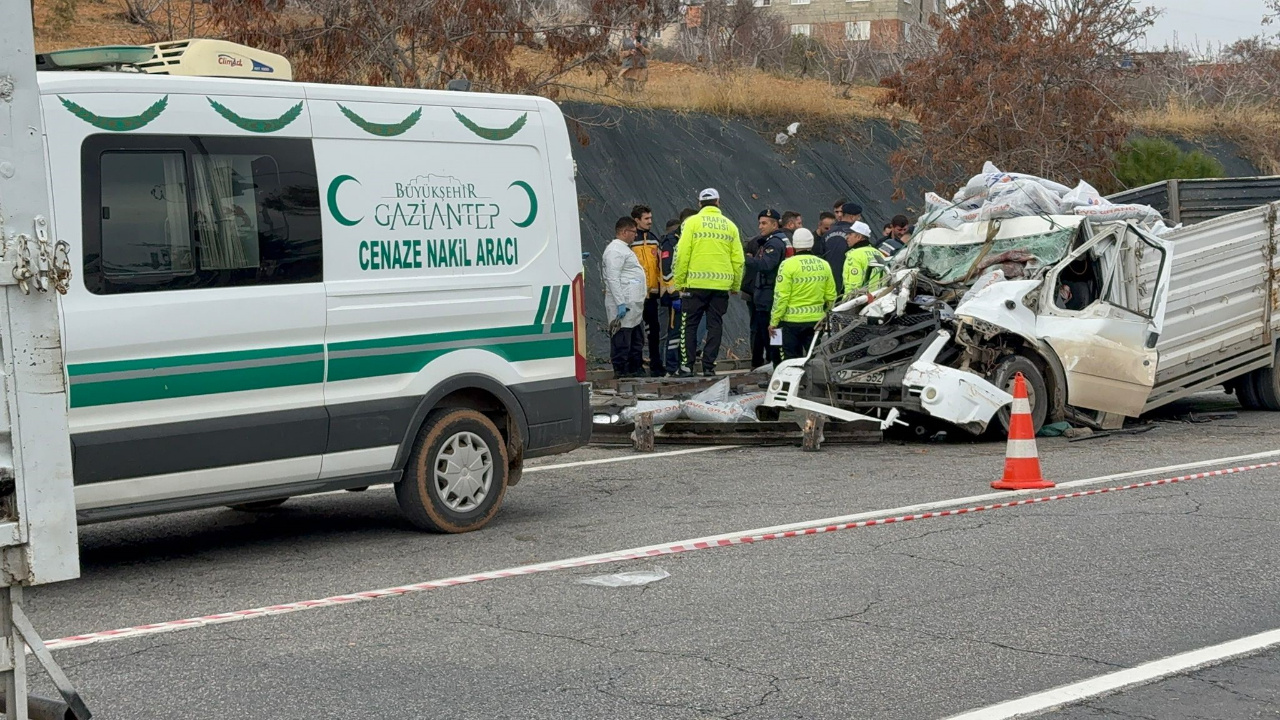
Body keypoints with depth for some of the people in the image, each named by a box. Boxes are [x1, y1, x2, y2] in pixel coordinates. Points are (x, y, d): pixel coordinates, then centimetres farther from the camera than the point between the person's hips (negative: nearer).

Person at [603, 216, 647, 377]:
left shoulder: (624, 248, 22)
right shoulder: (615, 250, -11)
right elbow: (612, 279, -19)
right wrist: (620, 303, -24)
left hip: (635, 306, 11)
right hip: (624, 306, -11)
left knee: (637, 340, 15)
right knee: (622, 340, -7)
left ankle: (635, 369, 22)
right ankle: (620, 371, -5)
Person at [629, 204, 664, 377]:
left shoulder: (653, 239, 14)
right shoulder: (630, 240, -7)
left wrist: (661, 286, 15)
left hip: (651, 291, 6)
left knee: (654, 329, 9)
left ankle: (656, 364, 16)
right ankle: (635, 364, 6)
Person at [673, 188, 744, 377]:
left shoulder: (692, 222, -1)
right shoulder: (730, 225, 8)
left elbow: (682, 254, -7)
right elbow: (738, 259, 7)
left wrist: (679, 281, -1)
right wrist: (736, 285, 16)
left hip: (695, 284, -2)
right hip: (722, 284, 2)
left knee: (690, 325, 5)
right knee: (715, 325, 7)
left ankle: (687, 365, 0)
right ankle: (709, 366, 5)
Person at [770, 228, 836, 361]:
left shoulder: (788, 264, -10)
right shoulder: (824, 265, 5)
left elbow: (781, 296, -12)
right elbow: (831, 296, 7)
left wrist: (774, 321, -6)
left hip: (792, 320, -4)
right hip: (816, 320, 4)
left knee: (793, 359, 3)